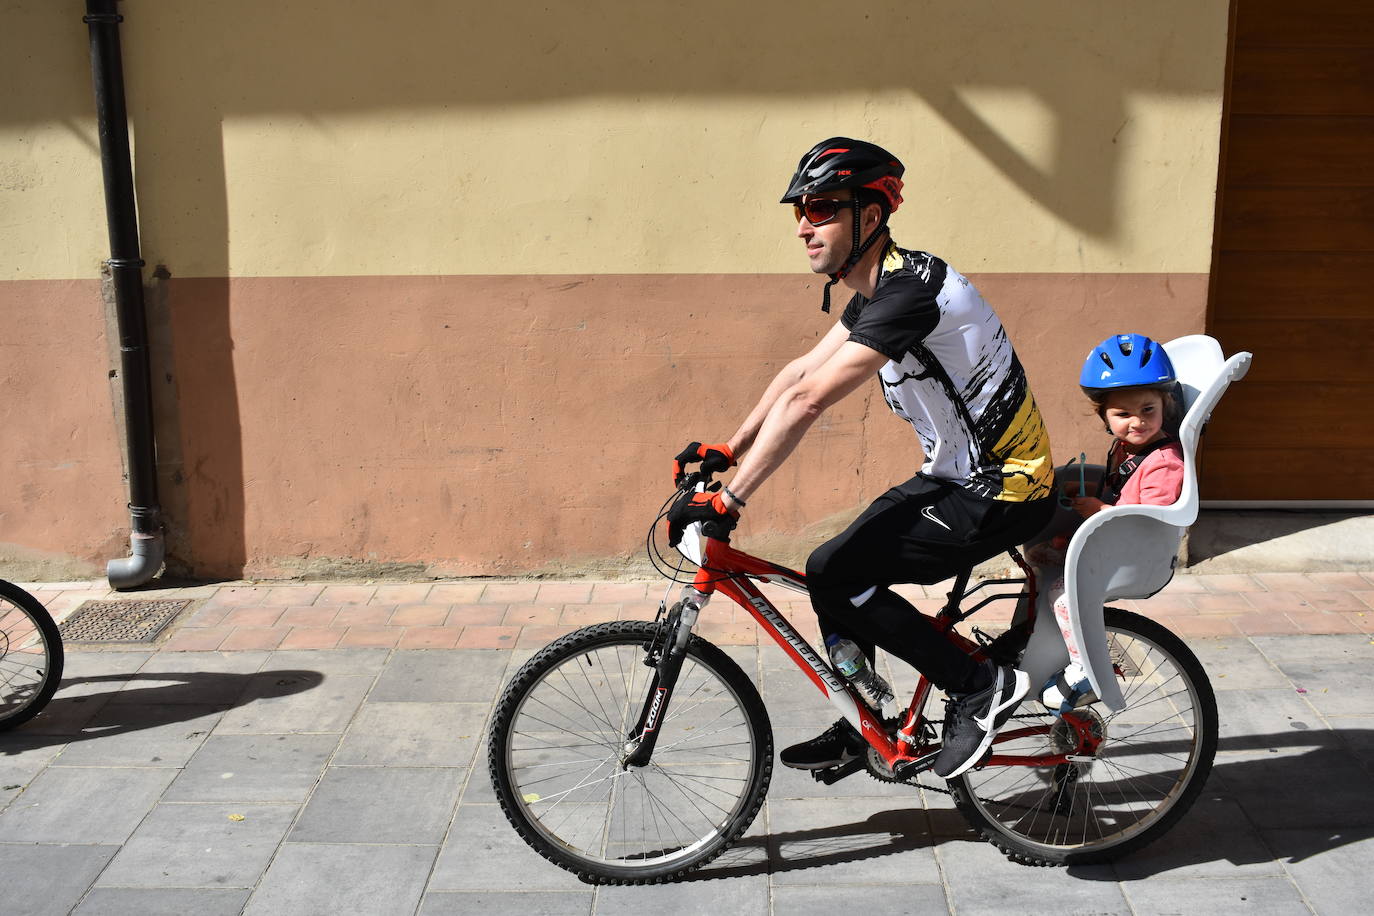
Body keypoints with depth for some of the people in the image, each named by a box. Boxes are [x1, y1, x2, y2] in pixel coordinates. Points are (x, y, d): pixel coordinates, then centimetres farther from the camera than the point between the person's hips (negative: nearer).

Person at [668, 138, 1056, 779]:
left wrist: (727, 500, -28)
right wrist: (727, 450, 10)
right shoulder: (878, 287, 7)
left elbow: (805, 402, -30)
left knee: (833, 573, -15)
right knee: (840, 570, 10)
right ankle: (860, 731, 25)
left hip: (1001, 493, -10)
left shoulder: (909, 291, -25)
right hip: (957, 474, 10)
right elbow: (802, 369, 14)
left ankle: (980, 688, -3)